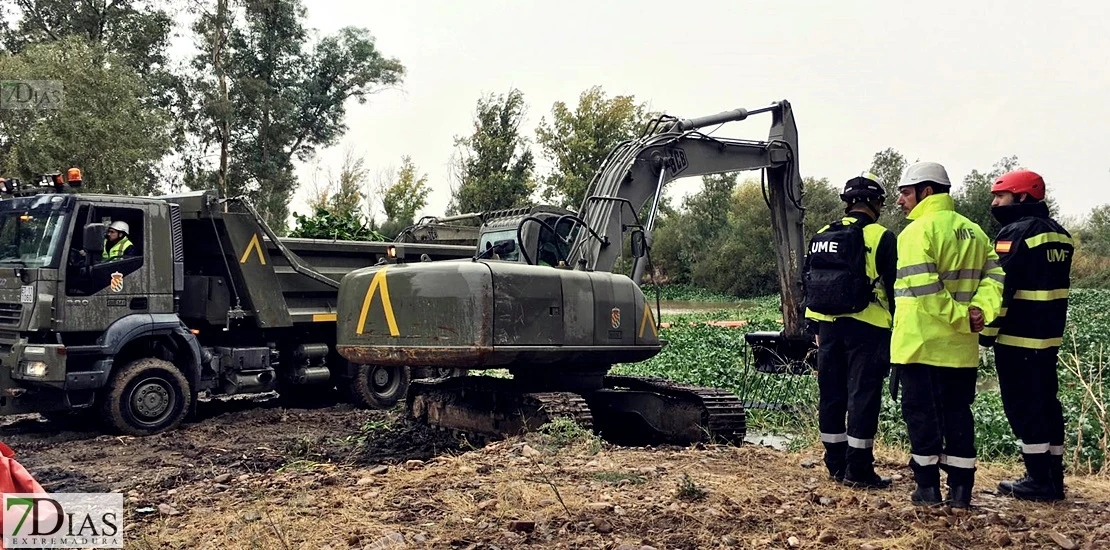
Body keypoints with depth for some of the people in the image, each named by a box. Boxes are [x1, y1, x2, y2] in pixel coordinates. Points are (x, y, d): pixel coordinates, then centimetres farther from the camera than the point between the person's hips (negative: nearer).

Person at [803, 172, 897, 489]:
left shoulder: (821, 238, 11)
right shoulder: (880, 238, -7)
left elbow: (809, 284, 15)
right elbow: (893, 289, -5)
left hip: (828, 327, 6)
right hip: (865, 329, -5)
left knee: (831, 395, 11)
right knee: (863, 396, -1)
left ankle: (836, 464, 19)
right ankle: (858, 469, 1)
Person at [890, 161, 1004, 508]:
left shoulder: (917, 231, -12)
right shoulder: (972, 231, 12)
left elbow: (924, 289, -22)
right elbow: (995, 274, 2)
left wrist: (961, 318, -15)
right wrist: (981, 310, -8)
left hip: (920, 345, -6)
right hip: (961, 348, 7)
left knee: (922, 414, 3)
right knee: (958, 414, 12)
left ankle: (928, 489, 9)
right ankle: (960, 490, 15)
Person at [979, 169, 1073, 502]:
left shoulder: (1016, 232, -13)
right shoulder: (1059, 234, 14)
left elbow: (1001, 287, -18)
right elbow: (1052, 285, 17)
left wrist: (987, 332, -13)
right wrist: (1050, 325, 20)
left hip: (1017, 336, -9)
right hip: (1049, 335, 9)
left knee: (1023, 407, -3)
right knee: (1046, 402, 13)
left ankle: (1039, 480, 0)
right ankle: (1053, 477, 19)